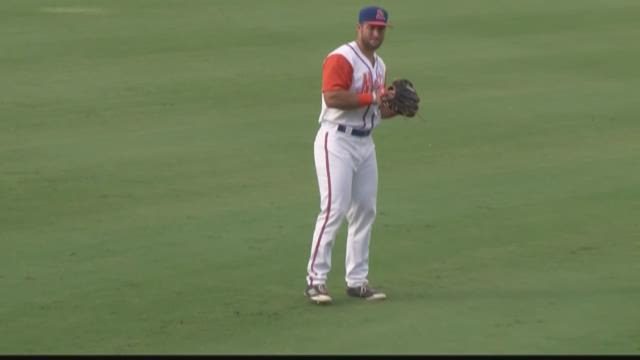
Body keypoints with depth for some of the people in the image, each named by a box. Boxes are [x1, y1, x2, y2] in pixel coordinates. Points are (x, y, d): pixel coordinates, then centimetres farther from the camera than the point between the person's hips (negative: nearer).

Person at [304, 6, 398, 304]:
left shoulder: (379, 66, 17)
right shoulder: (341, 58, -12)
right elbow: (332, 97, -25)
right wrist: (372, 97, -25)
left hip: (365, 143, 9)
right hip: (337, 142, -9)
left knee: (365, 211, 9)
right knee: (334, 209, -13)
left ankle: (357, 281, 16)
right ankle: (316, 280, -9)